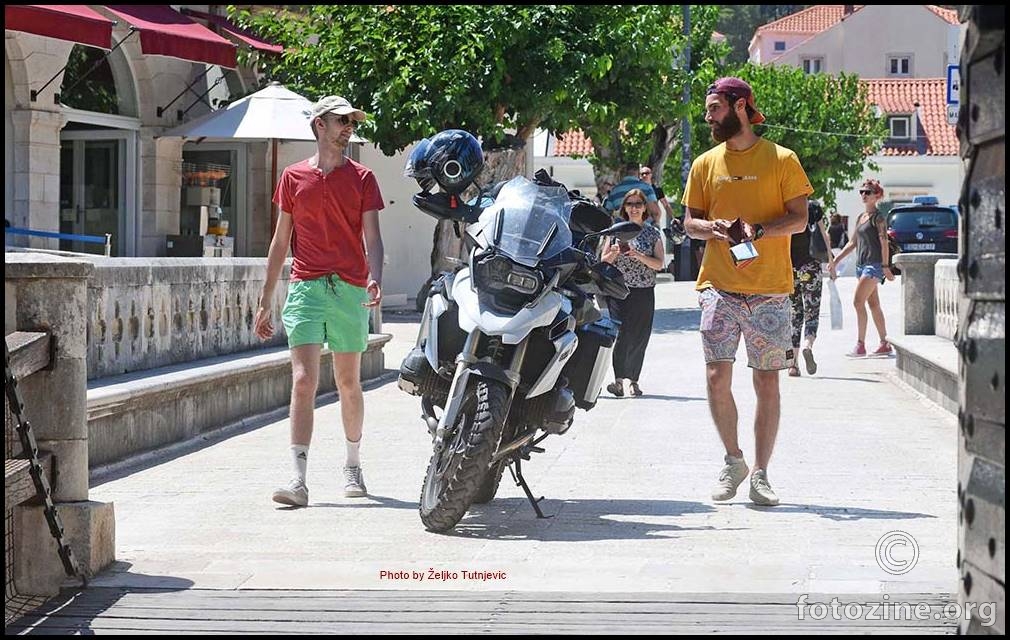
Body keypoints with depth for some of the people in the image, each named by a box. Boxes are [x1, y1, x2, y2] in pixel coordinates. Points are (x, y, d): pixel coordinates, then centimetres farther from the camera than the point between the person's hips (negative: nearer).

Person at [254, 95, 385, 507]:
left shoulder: (361, 178, 7)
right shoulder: (294, 177, 9)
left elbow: (372, 236, -1)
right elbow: (280, 241, 14)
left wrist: (375, 278, -21)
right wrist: (265, 302, 12)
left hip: (350, 289, 0)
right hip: (306, 288, 0)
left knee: (349, 383, 11)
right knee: (303, 382, -11)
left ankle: (353, 467, 29)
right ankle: (298, 481, -16)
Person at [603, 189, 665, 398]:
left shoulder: (653, 233, 7)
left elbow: (659, 264, -1)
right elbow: (604, 261, 13)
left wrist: (639, 256, -16)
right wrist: (613, 253, -8)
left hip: (644, 292, 1)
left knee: (640, 337, 2)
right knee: (622, 334, -11)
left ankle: (633, 379, 11)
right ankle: (619, 379, -13)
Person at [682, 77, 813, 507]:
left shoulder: (781, 160, 2)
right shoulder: (705, 164, 12)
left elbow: (799, 219, -1)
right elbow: (689, 221, 13)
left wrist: (758, 230, -18)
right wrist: (713, 227, -9)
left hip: (770, 290, -2)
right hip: (719, 287, 2)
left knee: (767, 383, 0)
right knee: (717, 376, -6)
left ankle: (760, 474, 8)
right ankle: (733, 461, 13)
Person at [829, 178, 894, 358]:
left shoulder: (878, 217, -7)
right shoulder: (861, 217, 17)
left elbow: (884, 242, -13)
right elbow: (852, 243, 21)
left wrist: (885, 266, -19)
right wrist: (836, 260, 16)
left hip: (874, 264, -9)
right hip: (861, 264, 9)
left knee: (858, 301, -15)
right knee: (873, 305, 10)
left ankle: (860, 345, -15)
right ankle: (885, 344, 14)